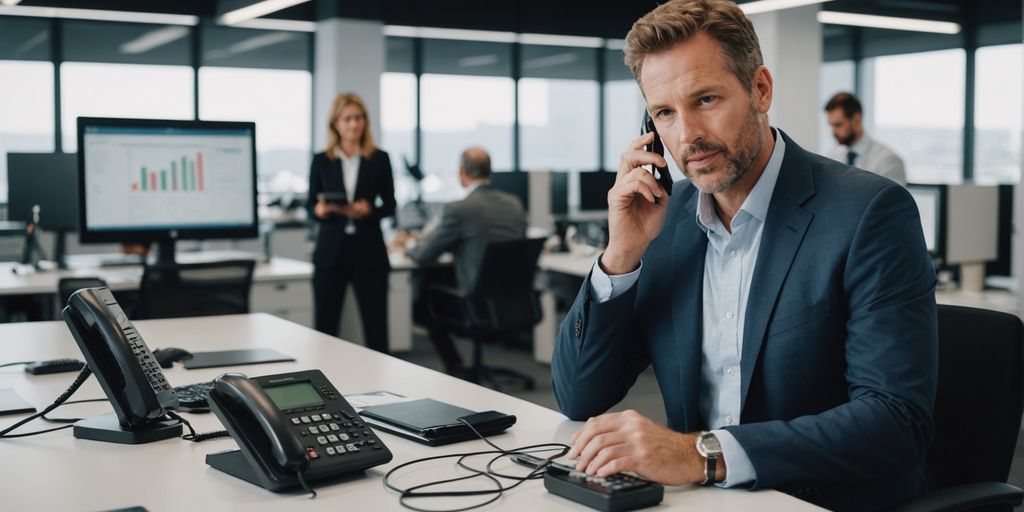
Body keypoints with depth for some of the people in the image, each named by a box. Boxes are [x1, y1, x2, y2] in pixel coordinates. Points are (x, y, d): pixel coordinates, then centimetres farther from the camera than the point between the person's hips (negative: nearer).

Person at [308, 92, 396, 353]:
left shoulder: (379, 159, 4)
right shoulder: (321, 160, 5)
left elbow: (389, 206, 5)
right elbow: (310, 207, 6)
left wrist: (368, 209, -15)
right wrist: (320, 210, -17)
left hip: (368, 252, 0)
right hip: (331, 252, 1)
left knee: (376, 326, 2)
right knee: (324, 326, 1)